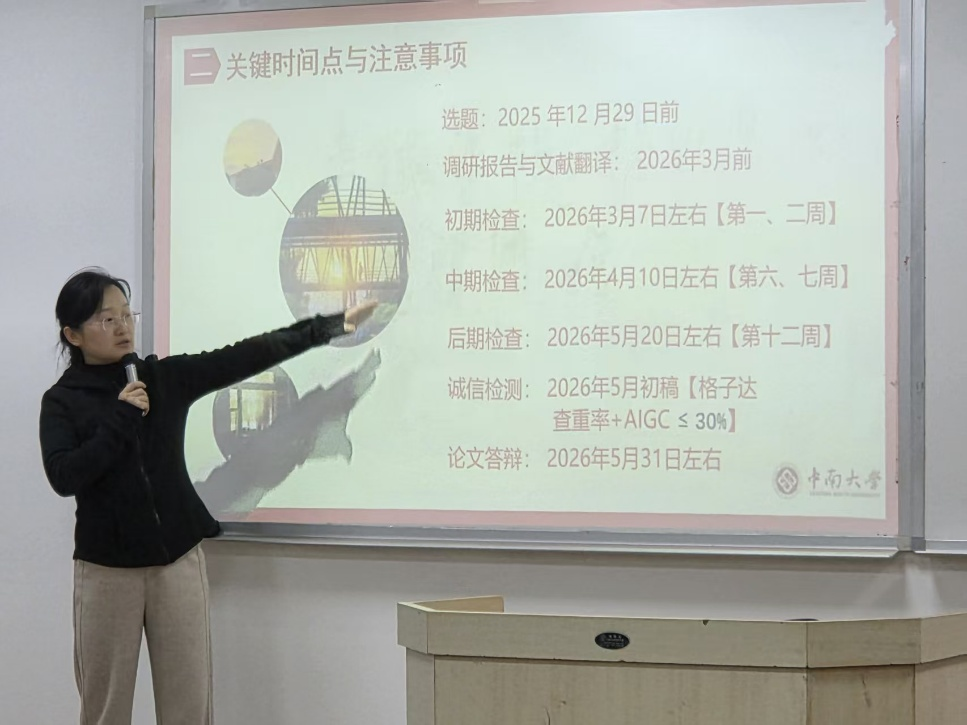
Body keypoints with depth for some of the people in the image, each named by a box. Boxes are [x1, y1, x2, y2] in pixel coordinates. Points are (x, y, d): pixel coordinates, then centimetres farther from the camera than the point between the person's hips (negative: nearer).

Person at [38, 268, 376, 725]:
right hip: (105, 567, -1)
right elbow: (63, 477, -15)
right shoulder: (62, 401, -1)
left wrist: (330, 326, -4)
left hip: (177, 558, 2)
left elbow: (246, 357, 0)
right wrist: (120, 419, -16)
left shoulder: (166, 378, 4)